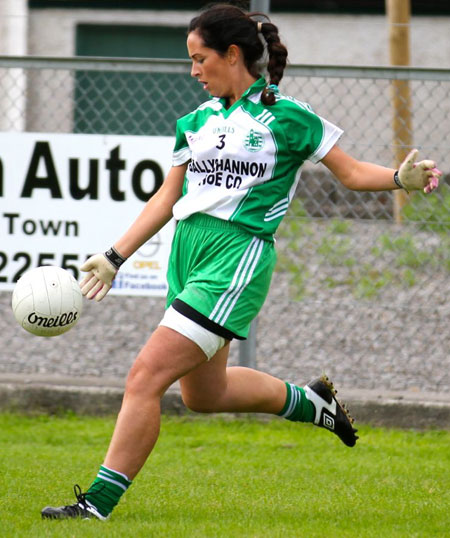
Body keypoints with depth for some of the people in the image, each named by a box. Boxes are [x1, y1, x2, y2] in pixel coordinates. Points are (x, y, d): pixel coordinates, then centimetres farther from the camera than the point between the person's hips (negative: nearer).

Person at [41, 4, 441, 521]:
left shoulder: (285, 116, -2)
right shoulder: (197, 121, 14)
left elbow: (350, 171, 3)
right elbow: (167, 198, 20)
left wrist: (401, 178, -16)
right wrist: (114, 257, 16)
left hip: (238, 253, -8)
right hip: (189, 246, 8)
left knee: (146, 376, -15)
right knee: (202, 394, 17)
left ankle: (99, 501, -11)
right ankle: (306, 400, 41)